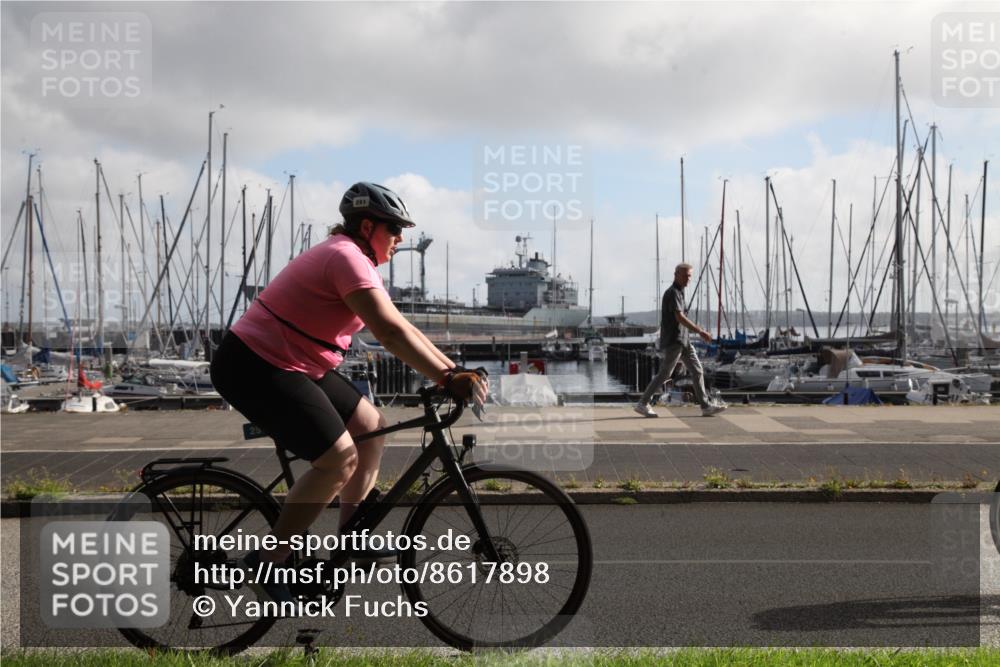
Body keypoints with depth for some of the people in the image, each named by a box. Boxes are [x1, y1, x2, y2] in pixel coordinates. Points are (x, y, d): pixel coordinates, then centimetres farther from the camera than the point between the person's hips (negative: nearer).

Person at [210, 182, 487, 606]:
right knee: (339, 459, -17)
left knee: (372, 431, 12)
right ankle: (267, 564, -7)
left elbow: (400, 329, 12)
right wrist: (449, 379, -33)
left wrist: (454, 370, 5)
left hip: (294, 365, 11)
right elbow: (391, 335, -30)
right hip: (254, 368, -11)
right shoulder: (347, 258, -19)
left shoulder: (353, 258, 14)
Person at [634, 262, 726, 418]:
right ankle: (642, 404, 4)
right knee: (664, 374, -5)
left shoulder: (679, 293, 17)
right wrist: (700, 332, -27)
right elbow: (680, 318, -24)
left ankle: (706, 406, 2)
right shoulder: (672, 293, -14)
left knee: (697, 370, 3)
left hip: (683, 341, 9)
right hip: (673, 341, -9)